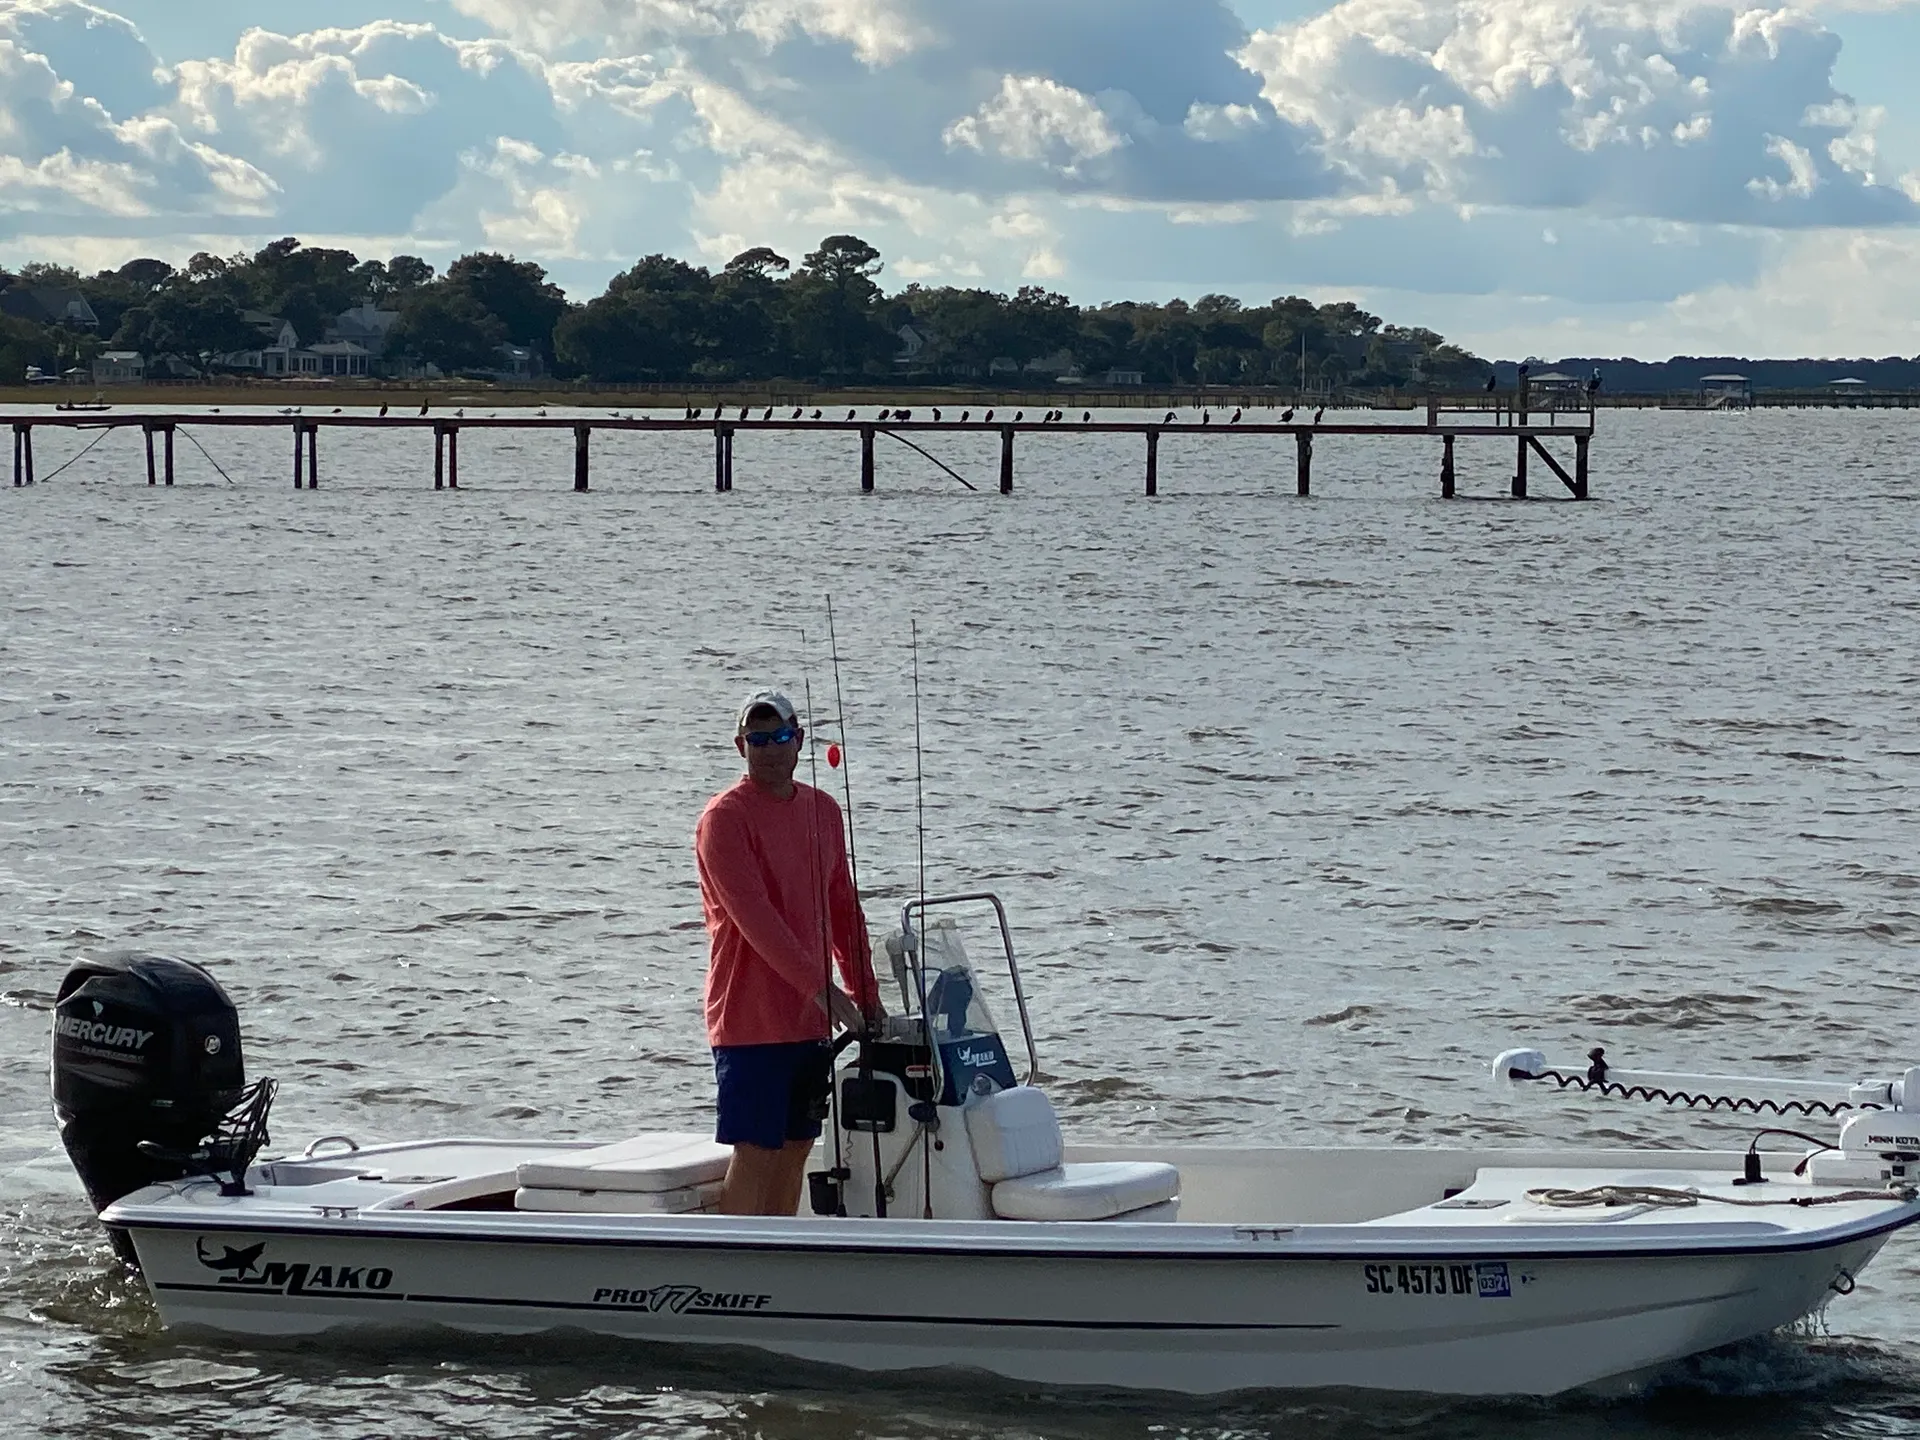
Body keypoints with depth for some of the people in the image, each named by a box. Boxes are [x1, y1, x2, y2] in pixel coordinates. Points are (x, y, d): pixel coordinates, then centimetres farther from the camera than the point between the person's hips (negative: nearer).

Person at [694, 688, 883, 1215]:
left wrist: (867, 993, 14)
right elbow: (754, 916, -19)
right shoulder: (726, 816, -10)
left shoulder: (823, 810, 12)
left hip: (810, 1017, 7)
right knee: (754, 1152, -7)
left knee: (796, 1148, 10)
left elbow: (843, 909, 19)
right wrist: (821, 987, -25)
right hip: (751, 1018, -7)